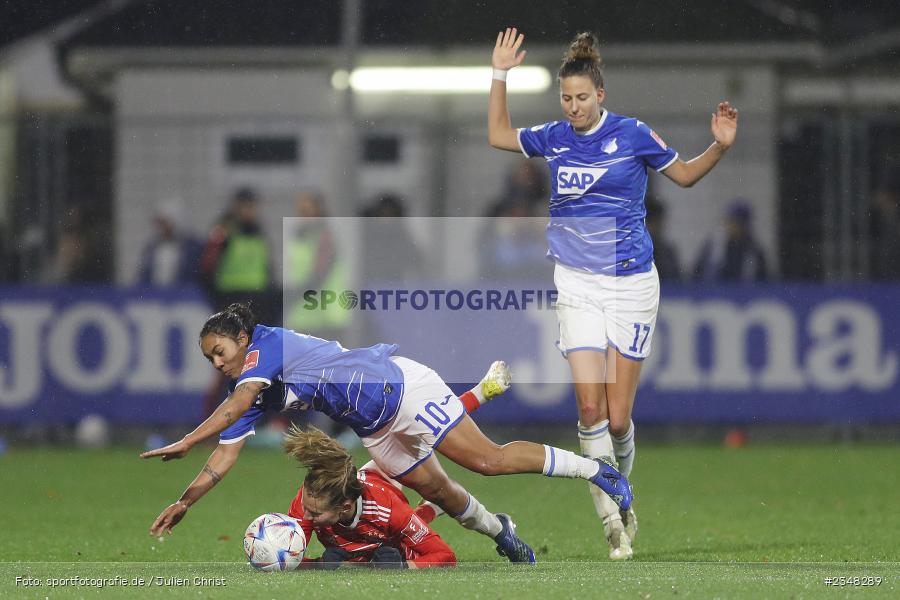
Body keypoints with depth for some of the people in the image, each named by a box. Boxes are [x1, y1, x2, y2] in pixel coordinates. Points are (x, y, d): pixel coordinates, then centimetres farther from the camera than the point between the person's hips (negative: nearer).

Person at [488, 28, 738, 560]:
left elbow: (684, 175, 9)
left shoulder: (632, 134, -5)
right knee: (590, 407, -12)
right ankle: (613, 520, -4)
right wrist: (500, 76, 16)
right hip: (577, 283, 2)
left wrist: (720, 147, -8)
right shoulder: (554, 138, 4)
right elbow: (498, 136, 23)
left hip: (631, 282, -2)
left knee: (618, 417, -3)